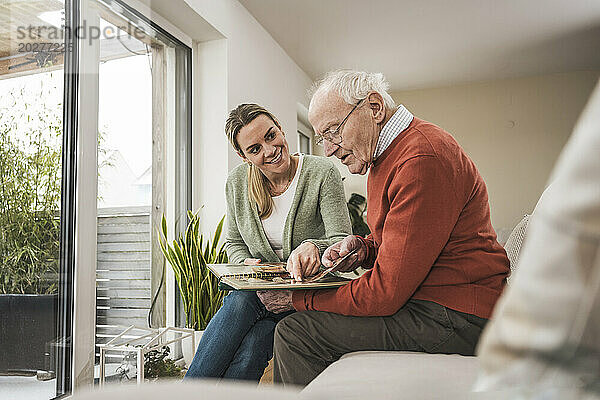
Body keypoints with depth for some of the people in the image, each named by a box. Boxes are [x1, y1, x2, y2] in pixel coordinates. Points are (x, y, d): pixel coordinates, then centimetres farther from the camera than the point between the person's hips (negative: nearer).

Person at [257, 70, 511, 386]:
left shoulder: (422, 159, -22)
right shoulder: (384, 154, 13)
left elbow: (385, 292, -23)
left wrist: (298, 299, -12)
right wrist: (365, 248, 1)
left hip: (456, 319, -10)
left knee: (295, 333, -15)